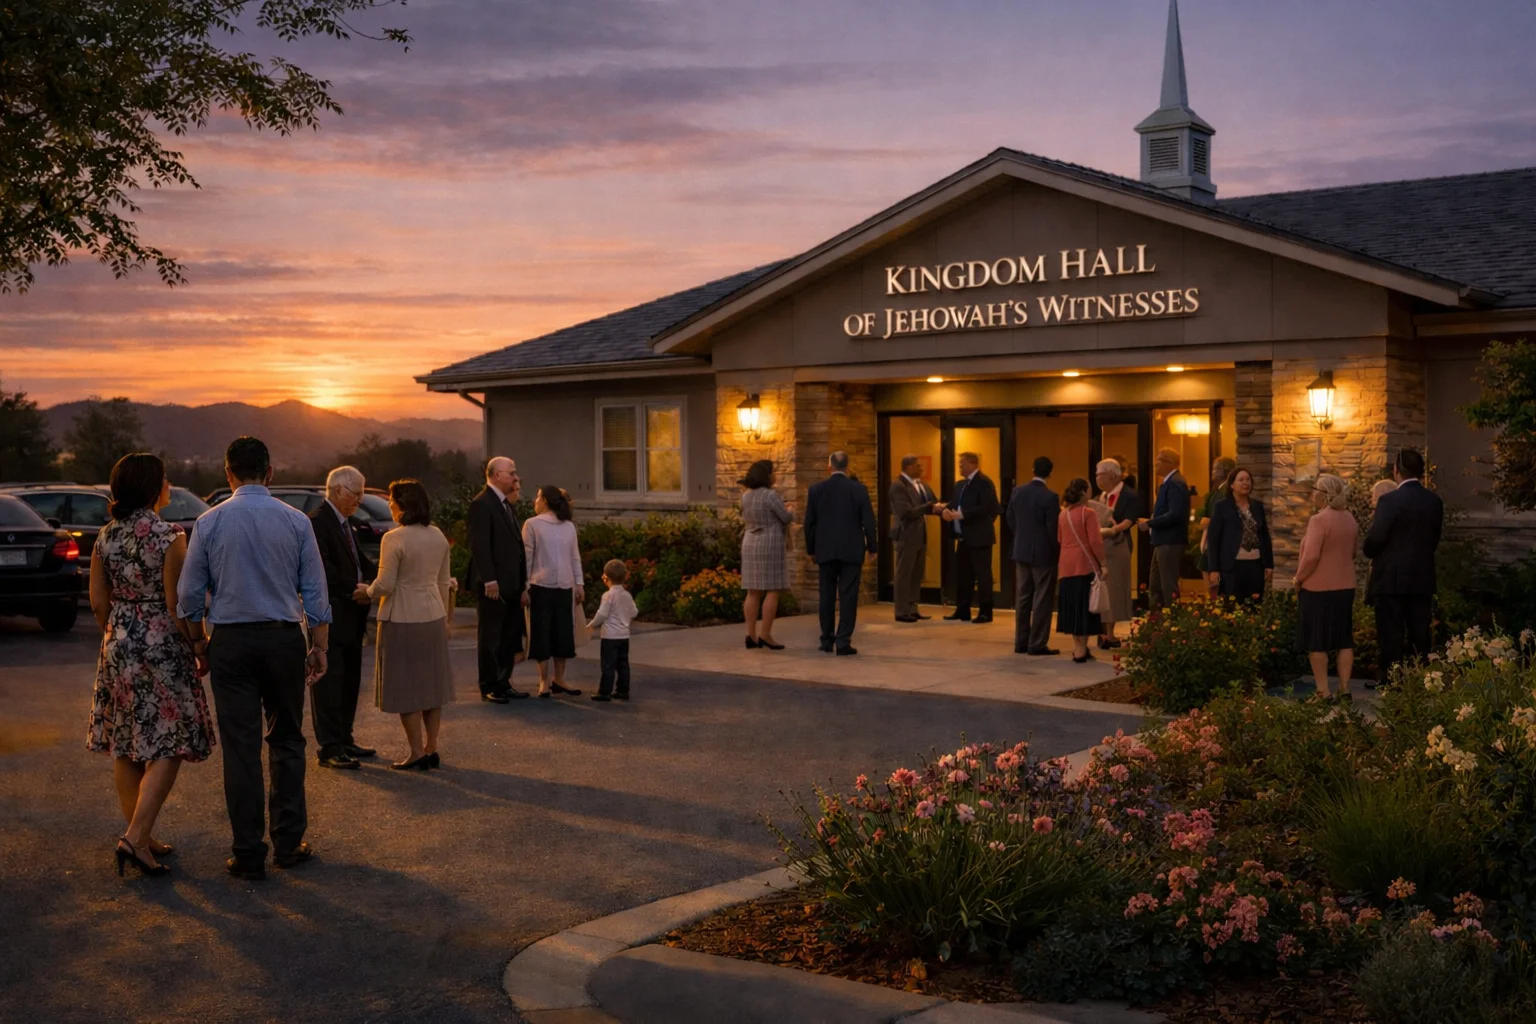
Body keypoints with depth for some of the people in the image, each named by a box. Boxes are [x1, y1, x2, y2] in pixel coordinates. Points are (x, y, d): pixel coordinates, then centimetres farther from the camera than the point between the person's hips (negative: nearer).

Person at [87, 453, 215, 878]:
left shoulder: (106, 536, 4)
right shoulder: (168, 537, -14)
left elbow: (98, 601, 9)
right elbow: (178, 605, -14)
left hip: (118, 650, 7)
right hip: (162, 649, -7)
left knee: (125, 748, 12)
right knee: (167, 748, 0)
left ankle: (140, 837, 21)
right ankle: (136, 837, -10)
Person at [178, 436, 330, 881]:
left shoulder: (210, 522, -2)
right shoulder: (296, 521, -1)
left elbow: (189, 593, 2)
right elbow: (315, 591, 1)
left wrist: (199, 640, 16)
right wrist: (320, 647, 8)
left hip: (231, 642, -1)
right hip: (284, 639, 1)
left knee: (241, 747, 3)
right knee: (286, 741, 13)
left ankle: (248, 854, 7)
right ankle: (288, 843, 15)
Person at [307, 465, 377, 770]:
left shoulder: (343, 522, 16)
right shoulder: (317, 521, -14)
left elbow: (360, 562, 14)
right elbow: (323, 568, -22)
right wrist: (354, 589, -23)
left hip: (350, 617, 10)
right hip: (330, 616, -10)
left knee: (349, 681, 15)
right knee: (328, 682, -4)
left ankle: (344, 740, 25)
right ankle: (329, 748, 1)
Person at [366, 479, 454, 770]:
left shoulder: (394, 539, -16)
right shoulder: (438, 535, 4)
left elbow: (385, 585, -16)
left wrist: (367, 592, 4)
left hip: (403, 619, -7)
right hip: (433, 616, 7)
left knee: (407, 688, 2)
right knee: (431, 684, 13)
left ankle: (417, 755, 6)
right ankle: (431, 749, 19)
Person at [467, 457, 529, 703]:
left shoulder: (507, 505, 16)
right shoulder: (481, 504, -12)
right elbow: (479, 545, -18)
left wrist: (522, 583, 15)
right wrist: (489, 580, -22)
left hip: (511, 585, 9)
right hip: (493, 586, -9)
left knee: (509, 638, 12)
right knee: (490, 638, 2)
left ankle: (503, 683, 22)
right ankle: (489, 688, 10)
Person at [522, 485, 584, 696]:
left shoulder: (569, 526, 10)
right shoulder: (532, 525, 1)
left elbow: (575, 557, 12)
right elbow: (527, 557, -1)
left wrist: (579, 583, 7)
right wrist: (524, 587, -5)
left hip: (565, 587, 3)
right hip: (541, 587, -3)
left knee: (564, 633, 6)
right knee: (542, 632, 0)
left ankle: (559, 680, 16)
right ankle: (544, 681, 9)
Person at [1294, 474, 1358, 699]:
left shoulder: (1319, 519, -18)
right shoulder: (1350, 519, 8)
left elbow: (1311, 557, -22)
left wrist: (1299, 579, -9)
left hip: (1318, 587, -7)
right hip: (1345, 587, 7)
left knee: (1316, 641, 1)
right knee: (1344, 639, 12)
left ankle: (1323, 690, 1)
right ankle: (1344, 688, 13)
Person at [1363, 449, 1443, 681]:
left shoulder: (1390, 501, -15)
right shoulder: (1435, 501, 3)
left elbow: (1375, 539, -15)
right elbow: (1434, 539, 9)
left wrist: (1371, 554, 6)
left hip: (1392, 579, -5)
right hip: (1423, 579, 5)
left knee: (1391, 636, 1)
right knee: (1420, 636, 10)